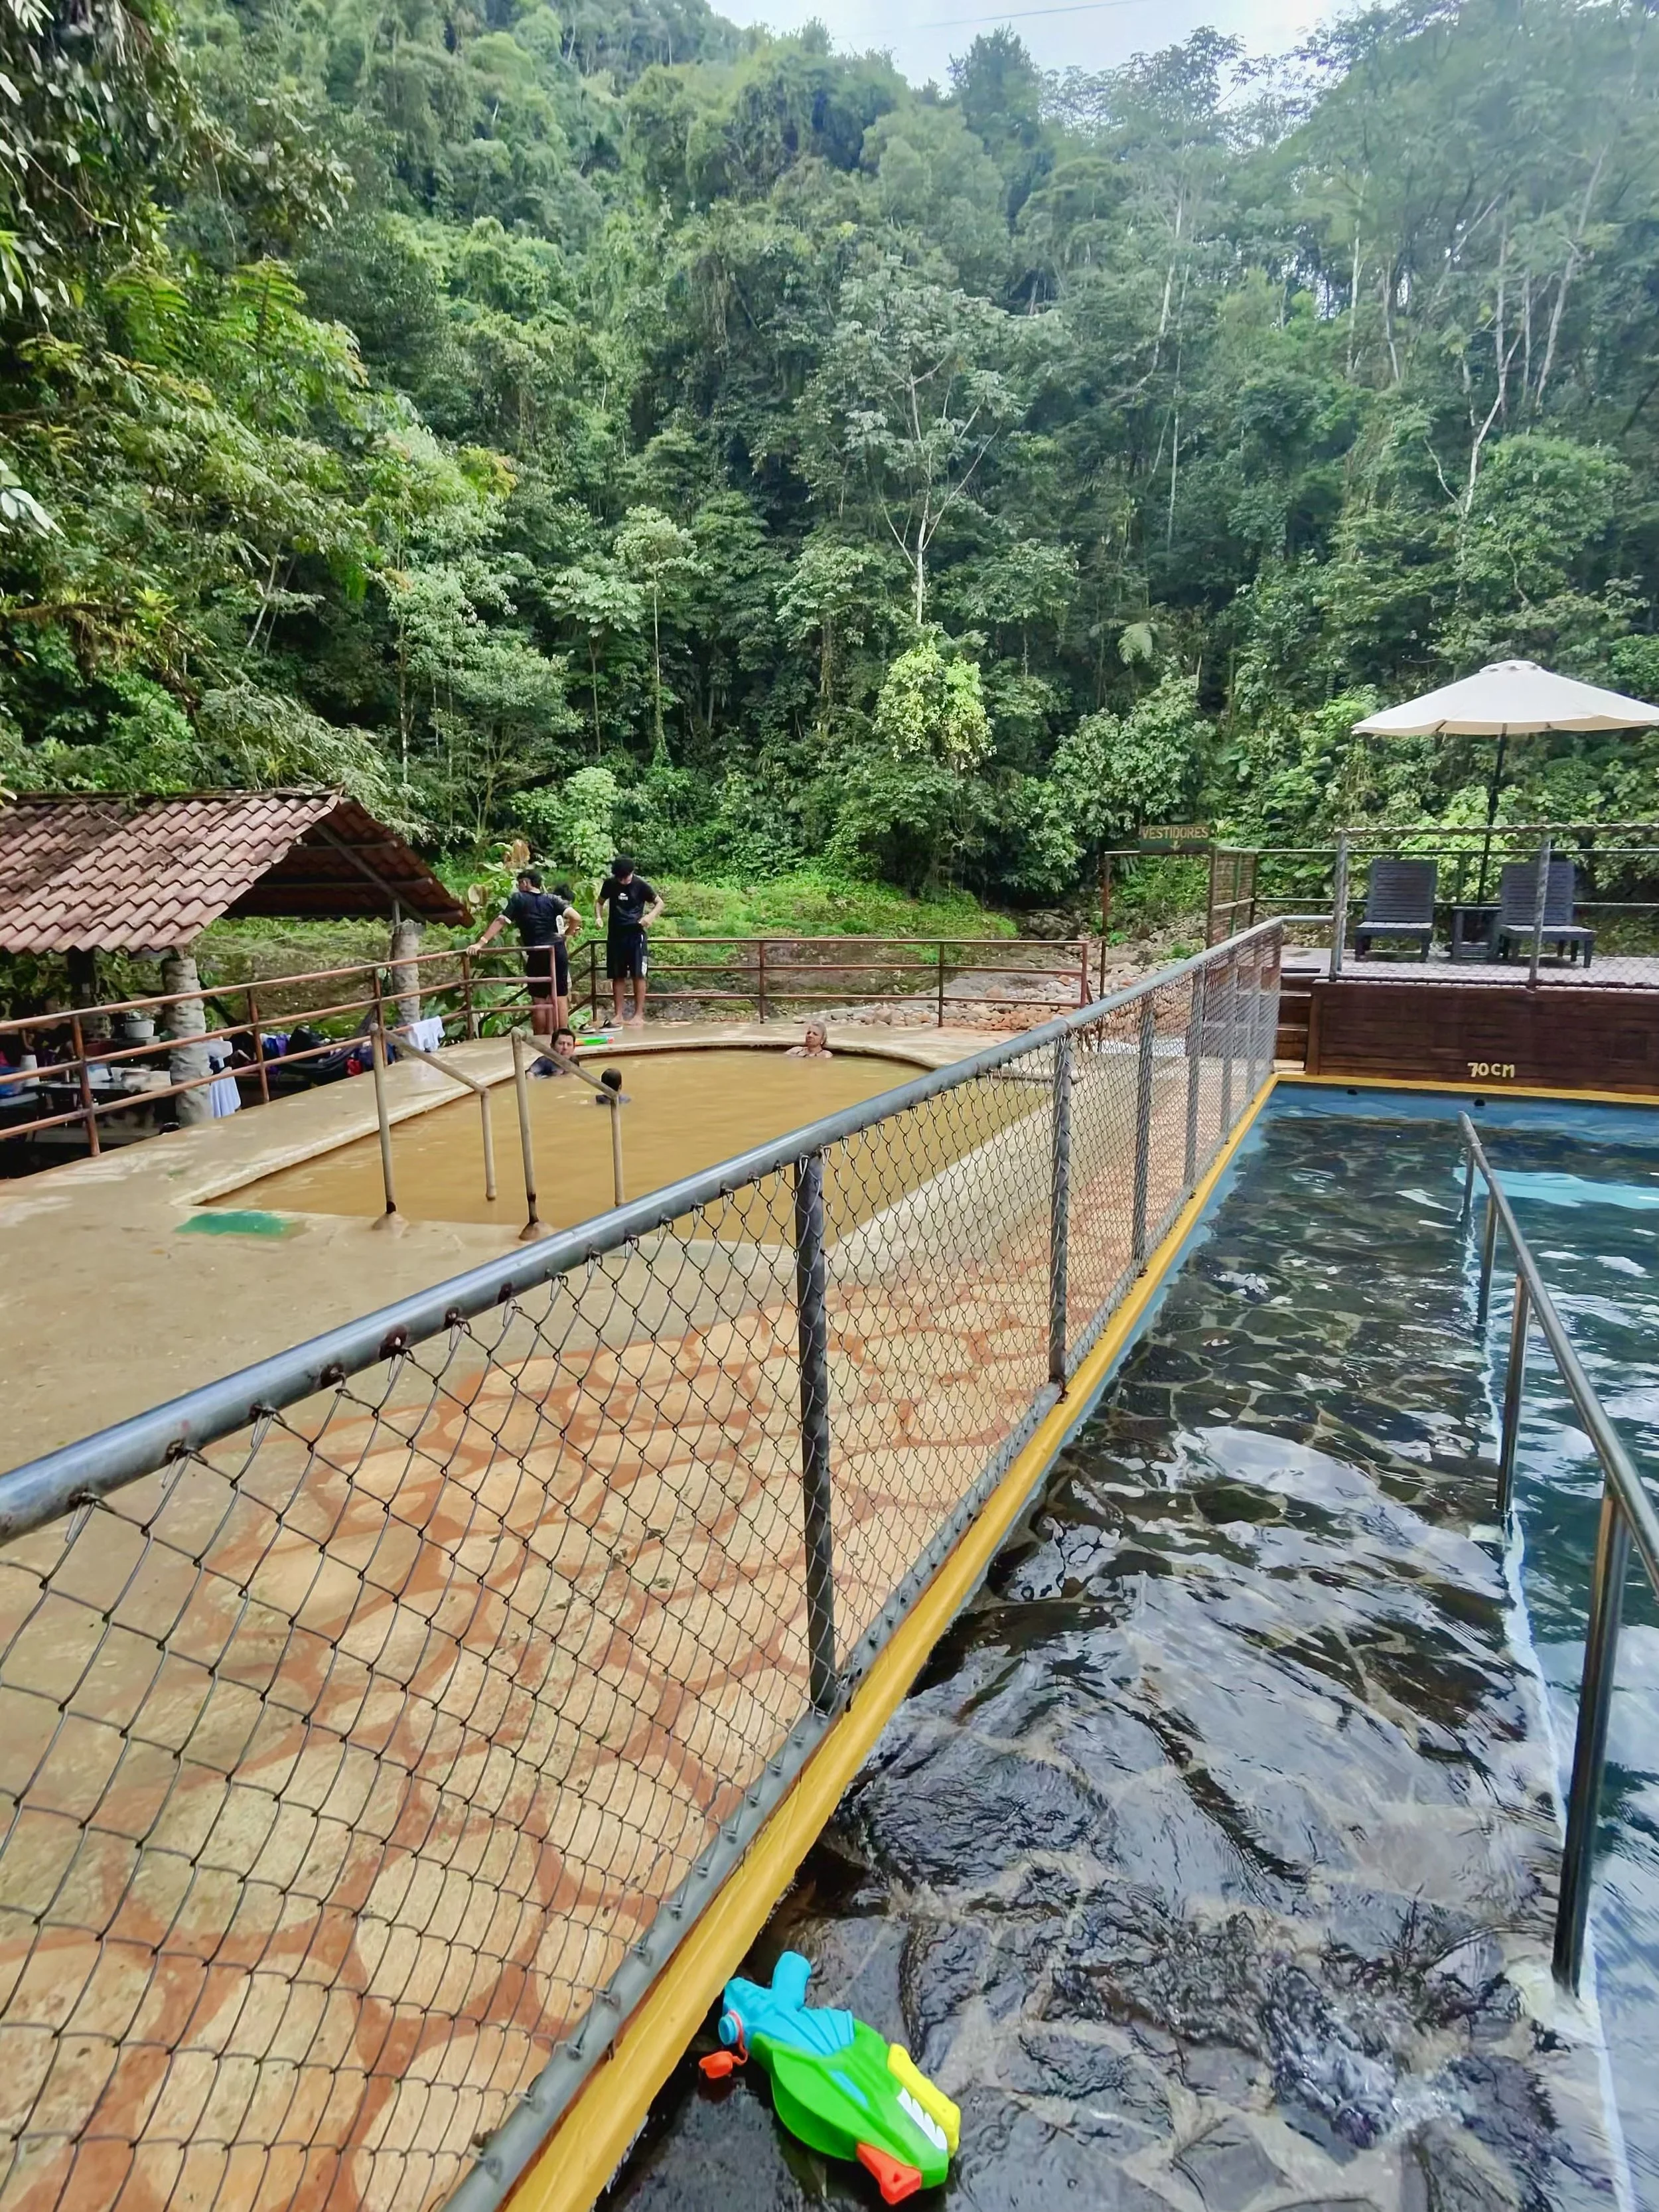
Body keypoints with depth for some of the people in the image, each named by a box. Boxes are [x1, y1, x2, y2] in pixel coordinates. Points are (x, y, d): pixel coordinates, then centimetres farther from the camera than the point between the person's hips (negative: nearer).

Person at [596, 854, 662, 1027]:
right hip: (615, 935, 3)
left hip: (635, 935, -3)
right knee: (617, 976, 5)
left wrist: (650, 916, -17)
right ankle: (619, 1015, 10)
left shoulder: (640, 885, -7)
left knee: (638, 975, -5)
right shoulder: (609, 883, 1)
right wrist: (599, 916, -3)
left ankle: (639, 1015, -1)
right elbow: (599, 902, 17)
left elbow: (659, 903, 2)